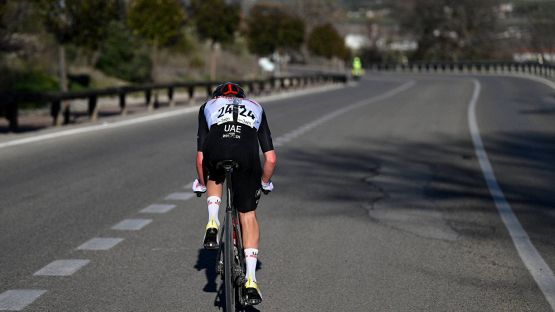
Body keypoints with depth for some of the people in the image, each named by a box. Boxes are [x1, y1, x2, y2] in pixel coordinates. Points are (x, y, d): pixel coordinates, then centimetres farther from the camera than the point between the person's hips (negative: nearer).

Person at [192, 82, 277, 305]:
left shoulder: (208, 105, 36)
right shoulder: (255, 107, 37)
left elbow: (200, 158, 28)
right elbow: (271, 159, 28)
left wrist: (201, 184, 44)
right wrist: (265, 182, 46)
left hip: (216, 148, 0)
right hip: (246, 153, 0)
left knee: (215, 176, 38)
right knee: (248, 215, 16)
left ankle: (212, 224, 16)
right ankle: (251, 281, 9)